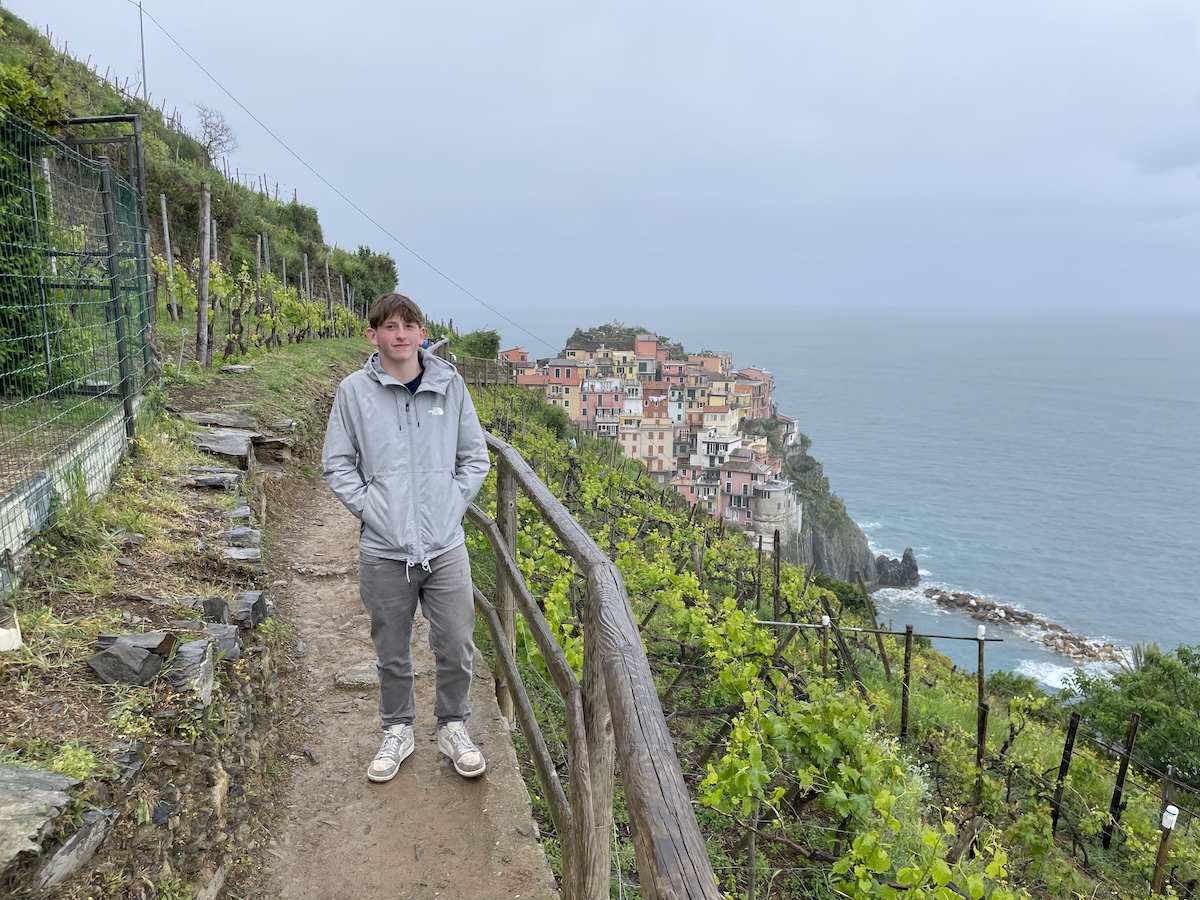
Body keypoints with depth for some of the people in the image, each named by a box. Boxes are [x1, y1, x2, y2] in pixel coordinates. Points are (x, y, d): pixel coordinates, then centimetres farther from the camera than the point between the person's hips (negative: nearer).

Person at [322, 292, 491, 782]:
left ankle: (453, 727, 32)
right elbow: (336, 463, 5)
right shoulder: (354, 391, -2)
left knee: (456, 649, 7)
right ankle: (398, 731, 37)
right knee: (391, 653, 15)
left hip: (446, 545, 1)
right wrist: (367, 506, -6)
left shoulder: (449, 385, 1)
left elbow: (475, 456, 9)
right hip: (383, 550, 0)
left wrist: (454, 503, -2)